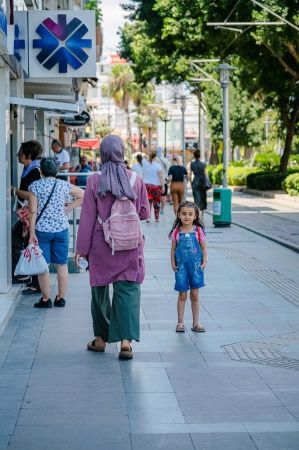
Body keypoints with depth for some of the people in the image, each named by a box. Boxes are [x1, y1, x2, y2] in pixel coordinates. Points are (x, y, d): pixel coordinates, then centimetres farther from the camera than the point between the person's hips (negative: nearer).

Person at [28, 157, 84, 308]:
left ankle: (46, 299, 7)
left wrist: (32, 233, -7)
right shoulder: (64, 185, 1)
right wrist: (70, 207, 10)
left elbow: (33, 212, -8)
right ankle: (61, 298, 14)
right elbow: (83, 195, 10)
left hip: (41, 230, -2)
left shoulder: (35, 186, -6)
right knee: (62, 264, 10)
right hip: (61, 229, 2)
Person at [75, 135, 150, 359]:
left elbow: (87, 217, -5)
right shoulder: (136, 180, -3)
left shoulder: (95, 181, -7)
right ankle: (126, 340, -12)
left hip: (101, 244, 0)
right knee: (128, 290, 1)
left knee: (100, 289, 14)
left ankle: (101, 338, 23)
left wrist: (82, 249, 2)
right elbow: (145, 213, 5)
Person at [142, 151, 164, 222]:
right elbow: (161, 177, -9)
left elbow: (144, 157, 20)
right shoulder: (158, 166, -8)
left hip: (146, 185, 1)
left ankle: (148, 217, -12)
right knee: (156, 202, 11)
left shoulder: (145, 163, -3)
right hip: (156, 185, -1)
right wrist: (163, 186, -5)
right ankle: (156, 218, 19)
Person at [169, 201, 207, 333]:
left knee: (194, 296, 7)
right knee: (182, 295, 4)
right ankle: (180, 323, 11)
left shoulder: (198, 231, -2)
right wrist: (173, 263, -2)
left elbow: (204, 248, 3)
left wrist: (204, 262, -5)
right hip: (181, 266, 0)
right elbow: (173, 249, 5)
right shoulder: (176, 232, 0)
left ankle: (195, 323, 15)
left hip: (196, 266, 0)